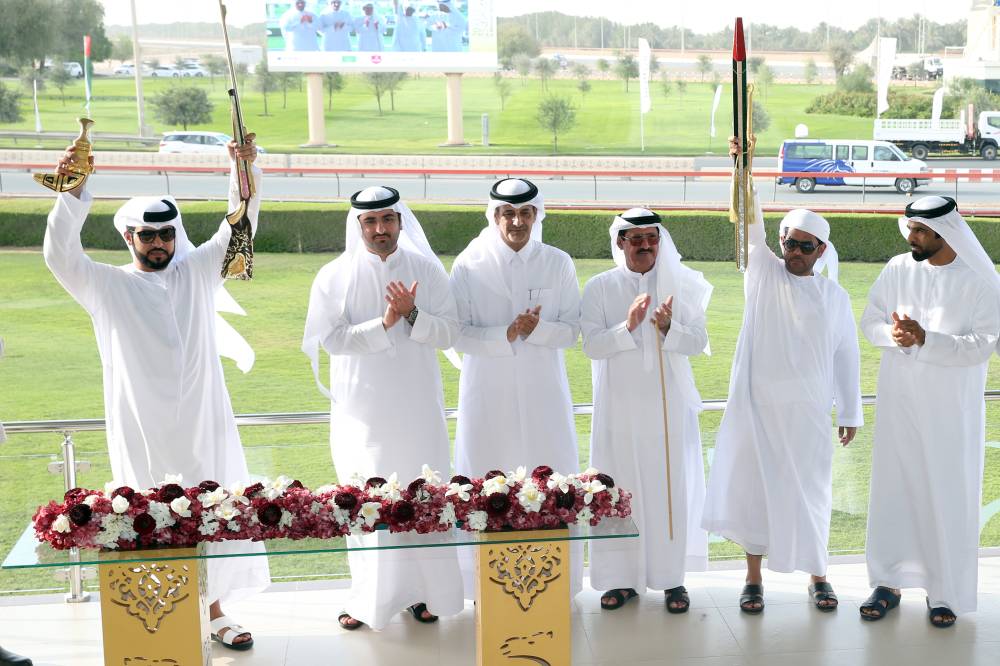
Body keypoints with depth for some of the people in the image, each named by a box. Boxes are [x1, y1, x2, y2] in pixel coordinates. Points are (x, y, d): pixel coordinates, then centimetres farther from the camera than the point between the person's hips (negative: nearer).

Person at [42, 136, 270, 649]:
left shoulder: (197, 273, 9)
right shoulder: (107, 286, 3)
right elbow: (60, 256, -12)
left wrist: (245, 170, -17)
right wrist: (72, 192, -25)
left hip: (203, 427, 2)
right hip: (141, 432, -2)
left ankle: (216, 612, 18)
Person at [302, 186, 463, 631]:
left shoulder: (427, 271, 2)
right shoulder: (335, 277, -2)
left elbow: (448, 332, -2)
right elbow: (331, 338, -10)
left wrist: (412, 315, -19)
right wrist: (384, 324, -20)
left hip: (417, 409, 1)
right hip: (362, 409, -1)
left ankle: (420, 591, 19)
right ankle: (368, 596, 15)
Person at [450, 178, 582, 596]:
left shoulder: (557, 263, 3)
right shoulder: (469, 265, -1)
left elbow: (571, 330, 2)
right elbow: (459, 334, -4)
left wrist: (536, 330, -17)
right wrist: (507, 334, -18)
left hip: (543, 393, 1)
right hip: (487, 393, -1)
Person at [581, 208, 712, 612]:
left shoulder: (680, 286, 3)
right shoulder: (600, 287, 1)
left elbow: (699, 342, -1)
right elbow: (591, 345, -7)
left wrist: (670, 329, -20)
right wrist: (627, 326, -23)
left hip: (670, 407, 1)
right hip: (619, 408, 0)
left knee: (671, 490, 4)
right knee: (620, 492, 4)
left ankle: (672, 578, 14)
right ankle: (622, 578, 15)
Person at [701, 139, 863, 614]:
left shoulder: (834, 296, 5)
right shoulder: (764, 274, 2)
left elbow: (846, 357, 9)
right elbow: (750, 222, -11)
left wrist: (851, 413, 8)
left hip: (807, 410, 1)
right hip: (756, 405, 0)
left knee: (809, 492, 6)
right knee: (754, 489, 3)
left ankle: (817, 575, 23)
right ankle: (754, 578, 16)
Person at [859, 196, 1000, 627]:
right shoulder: (897, 270, 1)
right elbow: (869, 321, 4)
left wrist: (924, 339, -25)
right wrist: (892, 334, -18)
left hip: (951, 410, -3)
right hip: (899, 402, 3)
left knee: (948, 496, 3)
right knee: (892, 489, 8)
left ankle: (944, 592, 17)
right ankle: (889, 583, 20)